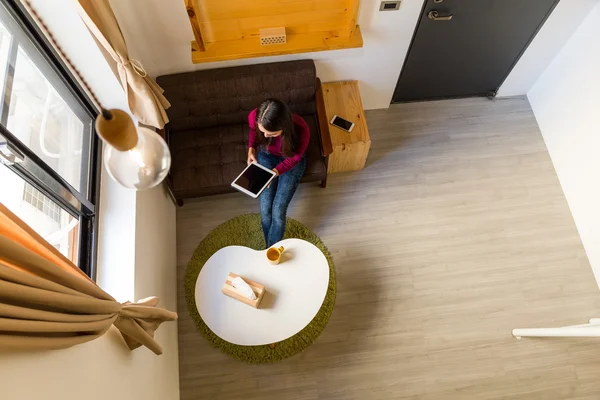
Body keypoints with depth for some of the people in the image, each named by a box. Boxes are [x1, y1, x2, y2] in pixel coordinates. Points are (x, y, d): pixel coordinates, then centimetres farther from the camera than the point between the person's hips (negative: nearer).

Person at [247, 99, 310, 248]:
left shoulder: (300, 130, -39)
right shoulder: (254, 117, -32)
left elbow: (295, 157, -18)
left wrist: (275, 172, -30)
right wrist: (251, 149, -19)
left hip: (291, 159, -2)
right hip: (267, 155, 2)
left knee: (278, 211, -9)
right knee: (265, 209, -6)